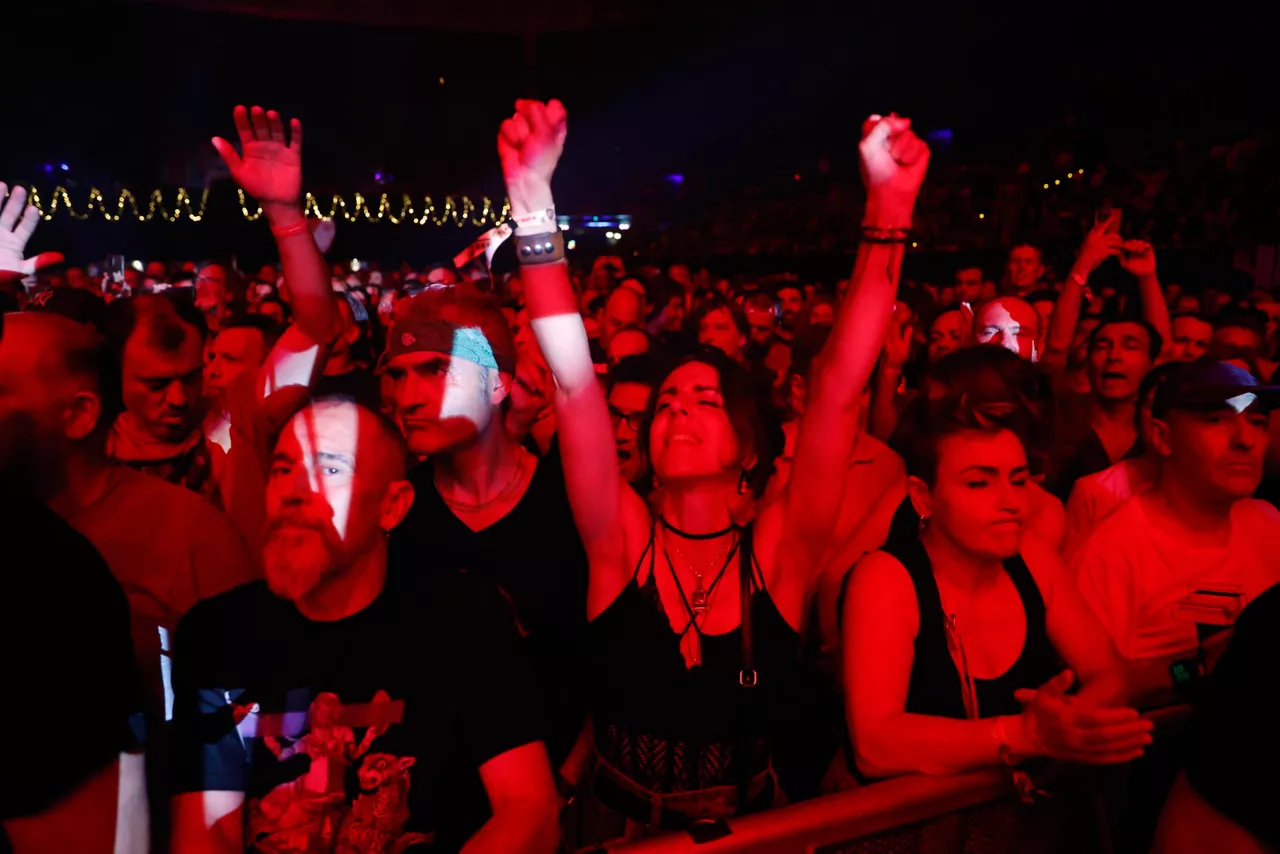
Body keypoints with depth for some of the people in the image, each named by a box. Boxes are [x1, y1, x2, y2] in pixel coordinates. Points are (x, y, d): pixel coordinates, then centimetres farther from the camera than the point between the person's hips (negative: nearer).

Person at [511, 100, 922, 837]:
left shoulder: (779, 553, -8)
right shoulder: (623, 543, -7)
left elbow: (839, 389, -17)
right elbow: (574, 380, -17)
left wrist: (889, 208, -23)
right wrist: (533, 202, -24)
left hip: (753, 829, 0)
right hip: (623, 831, 1)